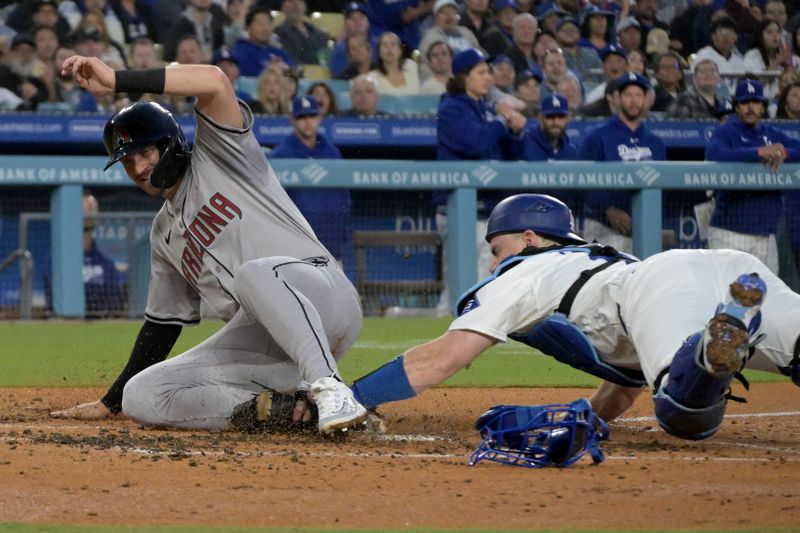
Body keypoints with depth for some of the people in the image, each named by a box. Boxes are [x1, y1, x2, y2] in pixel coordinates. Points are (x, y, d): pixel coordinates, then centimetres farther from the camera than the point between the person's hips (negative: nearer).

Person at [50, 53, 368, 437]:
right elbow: (164, 321, 30)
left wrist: (116, 81, -13)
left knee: (256, 274, -41)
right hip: (260, 344, 7)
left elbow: (215, 81, -12)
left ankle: (330, 391, -44)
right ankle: (275, 407, -22)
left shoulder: (217, 156, 7)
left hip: (323, 296, -7)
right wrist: (109, 403, 30)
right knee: (140, 396, -10)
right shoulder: (164, 233, 27)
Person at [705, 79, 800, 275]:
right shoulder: (725, 132, 1)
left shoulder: (773, 135, 17)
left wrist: (783, 153, -14)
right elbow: (714, 154, -20)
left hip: (766, 235, 5)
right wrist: (759, 152, -25)